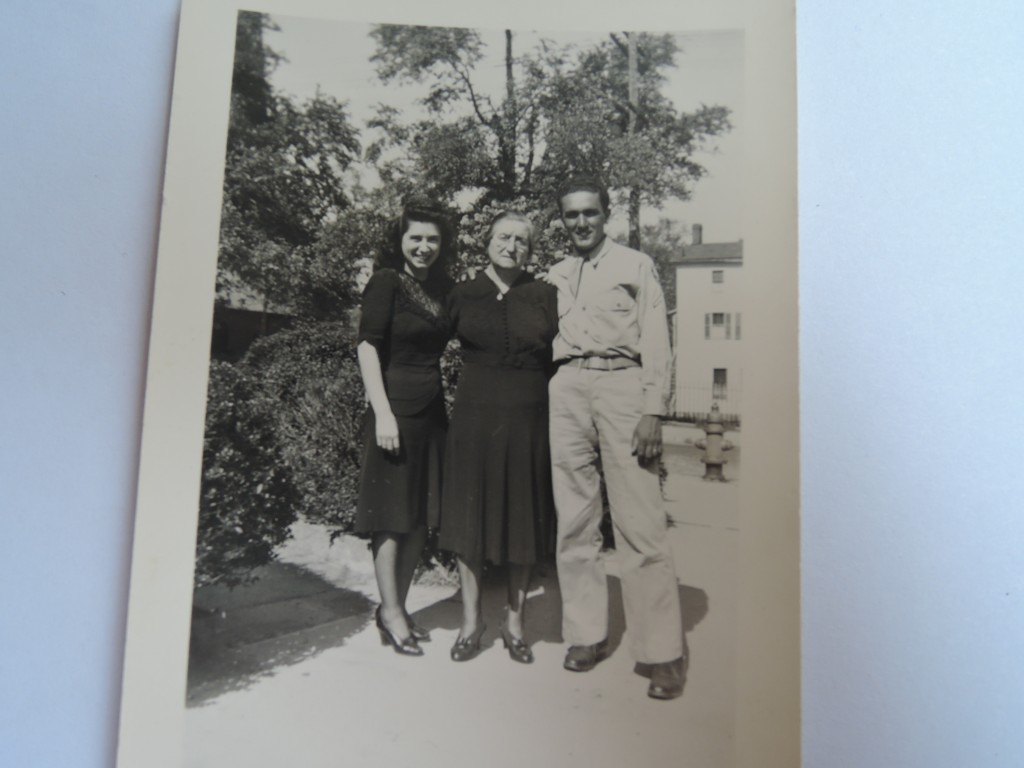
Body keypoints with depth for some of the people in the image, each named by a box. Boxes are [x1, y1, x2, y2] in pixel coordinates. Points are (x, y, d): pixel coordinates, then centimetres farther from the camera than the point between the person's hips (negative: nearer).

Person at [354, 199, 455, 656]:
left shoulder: (441, 288, 12)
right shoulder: (387, 281, -6)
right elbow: (368, 347, -12)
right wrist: (383, 413, -18)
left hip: (432, 412, 7)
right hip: (397, 409, -7)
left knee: (421, 516, 11)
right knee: (392, 514, 1)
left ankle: (398, 607, 24)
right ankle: (391, 613, 14)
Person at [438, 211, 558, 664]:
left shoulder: (543, 296, 3)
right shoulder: (463, 295, 4)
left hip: (528, 420, 0)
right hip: (475, 417, 0)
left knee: (523, 520, 7)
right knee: (470, 517, 5)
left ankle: (514, 621, 23)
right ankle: (471, 621, 21)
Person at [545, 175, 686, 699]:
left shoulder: (635, 266, 7)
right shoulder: (555, 277, 17)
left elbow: (656, 343, 1)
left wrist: (653, 411, -9)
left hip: (621, 388, -4)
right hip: (566, 392, 4)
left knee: (640, 526, -7)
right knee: (574, 522, 6)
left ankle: (661, 652, 2)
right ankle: (586, 634, 18)